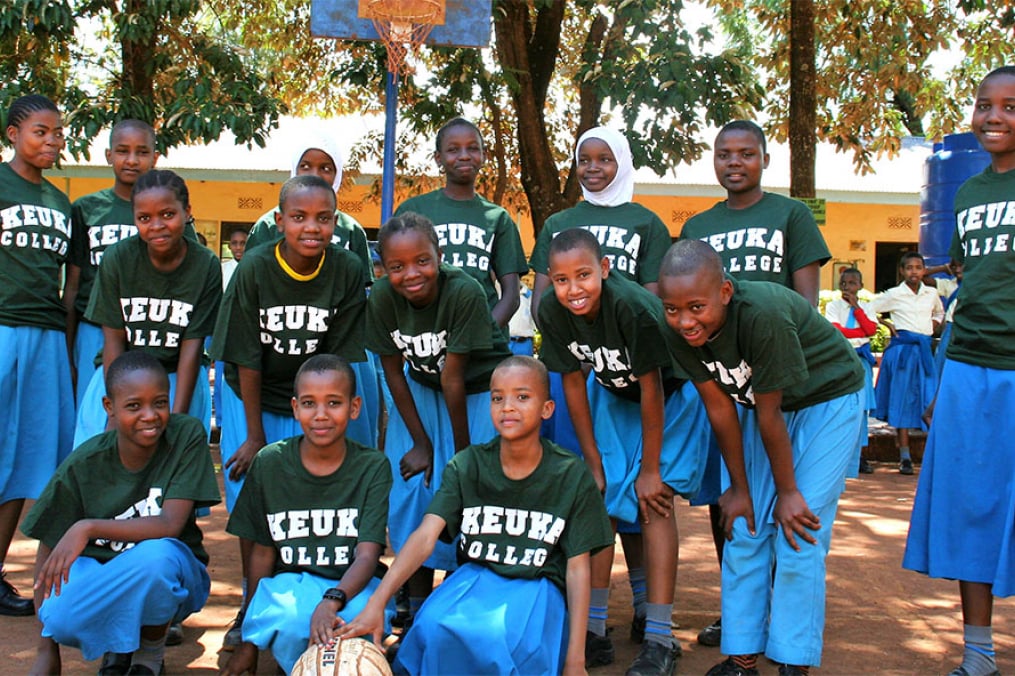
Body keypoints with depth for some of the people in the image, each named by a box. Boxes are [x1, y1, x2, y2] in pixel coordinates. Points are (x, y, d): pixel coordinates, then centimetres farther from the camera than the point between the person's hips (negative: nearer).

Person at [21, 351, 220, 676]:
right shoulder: (83, 464, -12)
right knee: (61, 618, -31)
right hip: (103, 576, 1)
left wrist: (88, 528, -33)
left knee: (155, 555, -36)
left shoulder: (187, 436, -16)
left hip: (171, 578, -1)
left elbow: (171, 524, -22)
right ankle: (117, 643, 7)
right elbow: (48, 553, -6)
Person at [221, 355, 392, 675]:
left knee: (359, 614, -36)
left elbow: (368, 555, -12)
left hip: (352, 586, -1)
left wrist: (332, 601, -34)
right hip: (290, 582, 1)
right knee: (289, 619, -35)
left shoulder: (373, 467, -4)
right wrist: (249, 640, 10)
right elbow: (263, 552, 7)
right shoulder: (269, 463, 0)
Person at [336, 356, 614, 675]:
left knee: (520, 644, -36)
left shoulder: (572, 476, -3)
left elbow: (577, 568, -2)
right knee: (433, 627, -32)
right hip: (475, 579, 2)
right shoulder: (466, 466, 0)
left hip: (537, 588, -1)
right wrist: (376, 603, -28)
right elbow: (425, 535, -13)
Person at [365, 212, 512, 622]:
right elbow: (393, 372, -9)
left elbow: (453, 379, -27)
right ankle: (416, 610, 10)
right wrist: (421, 442, -8)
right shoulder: (382, 298, -20)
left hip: (480, 391, -3)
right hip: (422, 391, 4)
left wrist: (463, 454, -18)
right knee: (411, 488, -3)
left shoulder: (464, 292, -31)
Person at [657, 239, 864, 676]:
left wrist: (787, 491, -17)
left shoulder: (763, 315, -38)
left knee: (799, 532, -11)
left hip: (827, 400, -5)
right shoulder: (678, 333, -20)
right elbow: (719, 406, -11)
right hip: (757, 399, 6)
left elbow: (769, 414, -28)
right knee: (745, 527, 1)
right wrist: (739, 487, -6)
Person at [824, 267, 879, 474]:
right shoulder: (833, 305, 5)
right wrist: (860, 333, -5)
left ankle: (861, 455, 1)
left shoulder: (865, 308, 14)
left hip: (860, 358, 2)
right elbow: (835, 330, -9)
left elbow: (871, 329, -3)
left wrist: (856, 307, -3)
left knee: (860, 407, -1)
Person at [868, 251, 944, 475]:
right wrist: (886, 325, -5)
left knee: (930, 402, -1)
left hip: (924, 350, 3)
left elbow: (939, 313, 29)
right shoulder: (894, 295, -1)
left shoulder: (932, 293, 10)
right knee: (902, 401, -2)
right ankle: (905, 457, 0)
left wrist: (933, 328, 11)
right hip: (901, 349, -3)